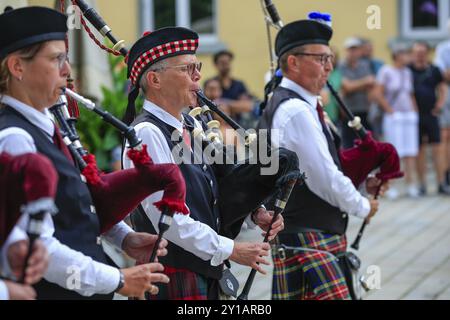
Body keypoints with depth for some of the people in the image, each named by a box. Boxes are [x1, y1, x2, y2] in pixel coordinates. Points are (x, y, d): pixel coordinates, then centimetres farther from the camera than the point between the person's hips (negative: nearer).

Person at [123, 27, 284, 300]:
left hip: (206, 272, 8)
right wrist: (230, 250, -15)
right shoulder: (147, 134, -16)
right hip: (173, 277, -8)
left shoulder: (192, 126, 11)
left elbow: (213, 190, 20)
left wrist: (255, 213, 1)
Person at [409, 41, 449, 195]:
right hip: (415, 116, -1)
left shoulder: (434, 70, 3)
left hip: (431, 115, 1)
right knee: (420, 150, 4)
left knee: (437, 148, -2)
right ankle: (422, 184, 10)